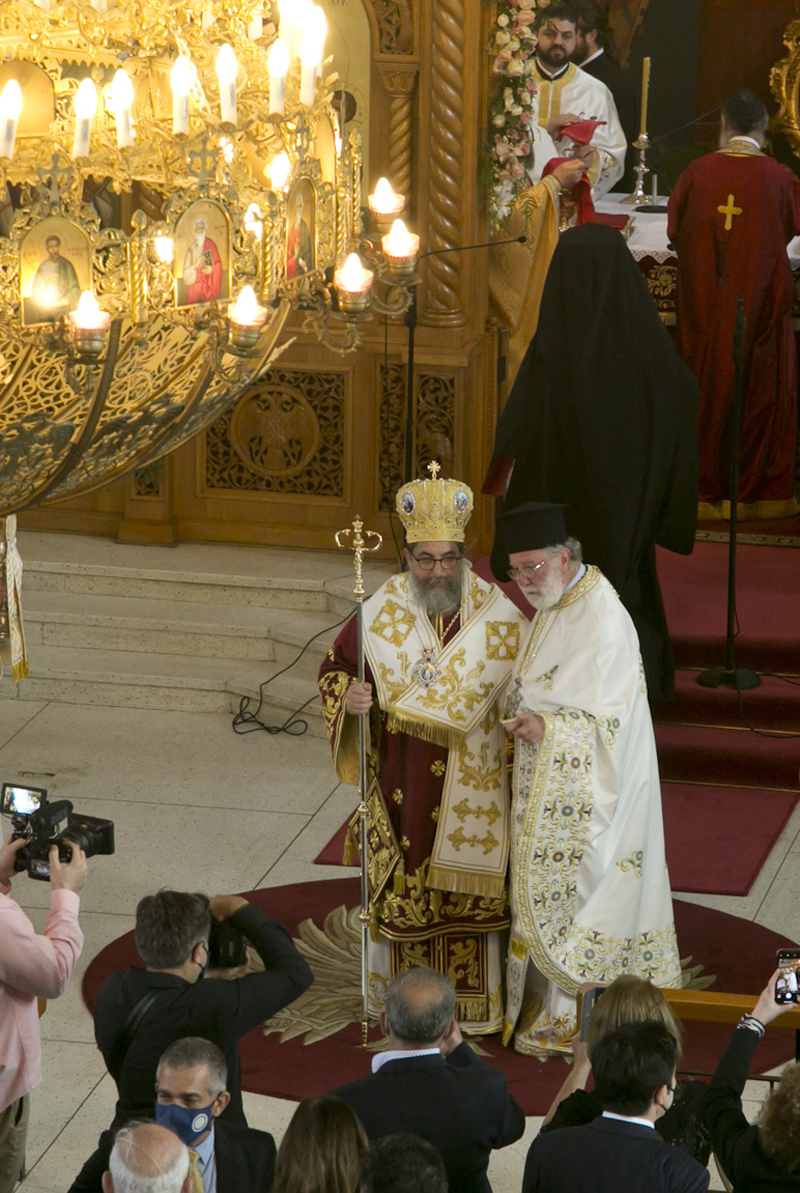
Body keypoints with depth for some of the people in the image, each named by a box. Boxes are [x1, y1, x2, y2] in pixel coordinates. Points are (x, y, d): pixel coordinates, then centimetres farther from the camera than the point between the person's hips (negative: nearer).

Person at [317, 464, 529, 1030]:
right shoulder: (380, 614, -5)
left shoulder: (499, 615, -6)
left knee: (468, 892, 5)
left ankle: (473, 1004, 17)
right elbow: (335, 668, 6)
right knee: (403, 886, 7)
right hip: (404, 781, 1)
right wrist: (347, 697, -15)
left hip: (472, 786, -1)